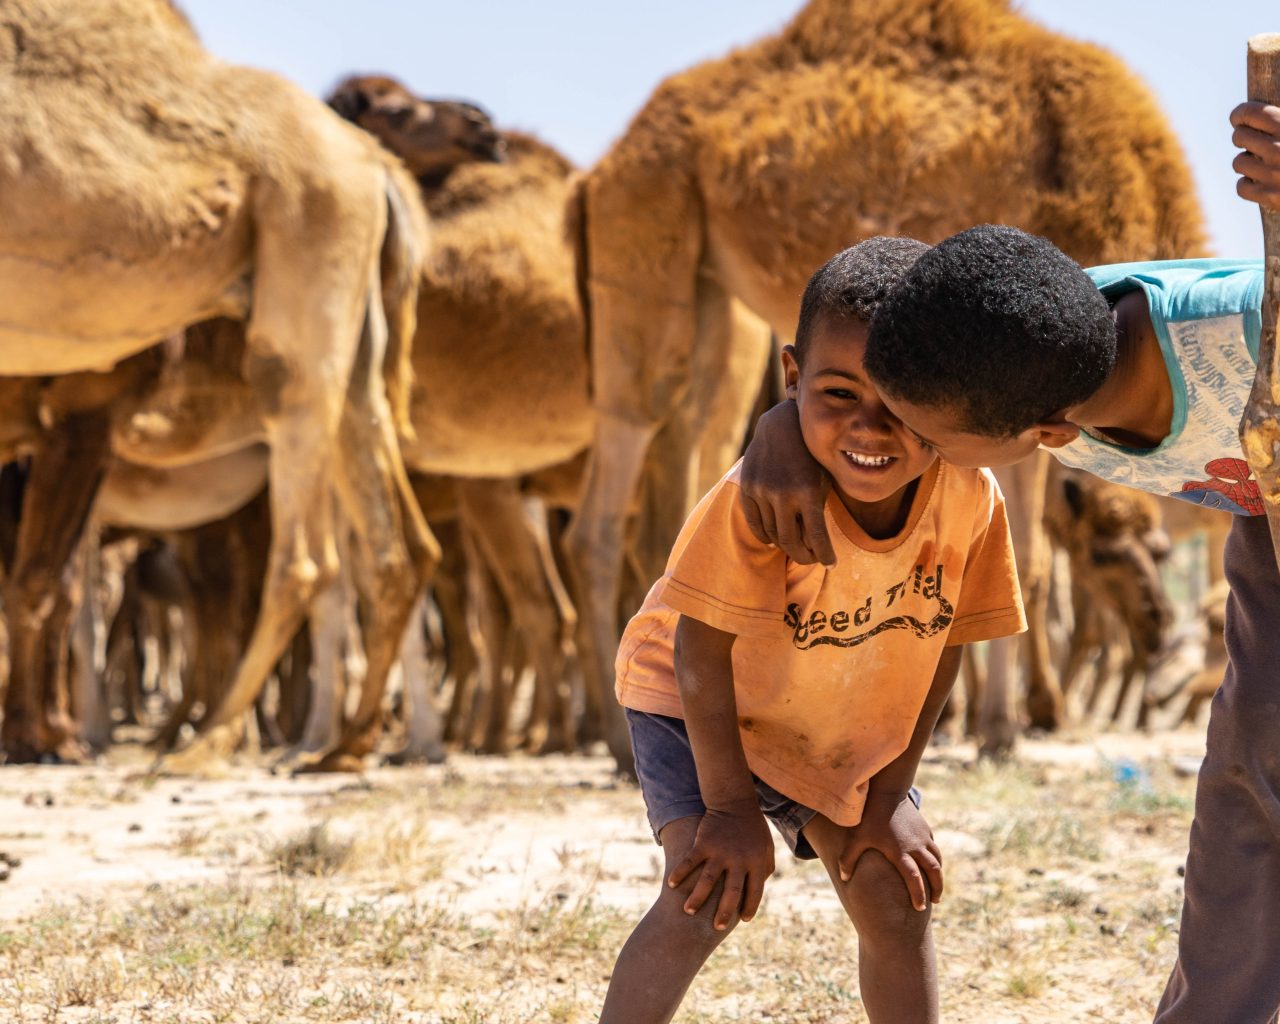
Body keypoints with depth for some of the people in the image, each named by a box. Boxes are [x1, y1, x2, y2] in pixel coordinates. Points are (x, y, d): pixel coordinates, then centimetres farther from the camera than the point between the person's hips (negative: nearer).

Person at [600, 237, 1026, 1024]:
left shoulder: (971, 501, -25)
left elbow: (940, 648, -10)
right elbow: (701, 649, -27)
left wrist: (890, 797, -7)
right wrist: (731, 805, -21)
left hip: (854, 734, 4)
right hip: (700, 707, -4)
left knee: (896, 902, 4)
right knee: (709, 893, -20)